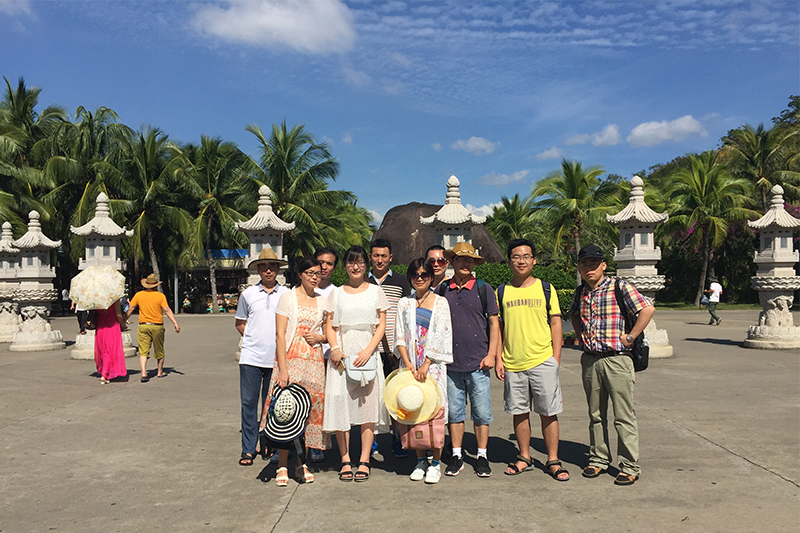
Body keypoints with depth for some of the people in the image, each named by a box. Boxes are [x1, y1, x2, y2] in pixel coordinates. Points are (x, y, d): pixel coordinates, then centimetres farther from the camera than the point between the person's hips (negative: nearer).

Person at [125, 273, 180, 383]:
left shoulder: (139, 295, 3)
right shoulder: (160, 296, -4)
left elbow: (130, 310, 5)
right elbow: (167, 310, -11)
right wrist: (175, 323, -13)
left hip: (143, 326, 1)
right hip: (157, 326, -1)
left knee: (143, 352, 0)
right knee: (159, 350, 15)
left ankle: (144, 374, -15)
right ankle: (160, 372, 26)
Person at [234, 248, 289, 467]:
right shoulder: (248, 294, 7)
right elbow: (240, 323, 16)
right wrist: (252, 340, 6)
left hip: (277, 358, 0)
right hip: (251, 357, 0)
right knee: (248, 403, 0)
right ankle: (248, 449, 8)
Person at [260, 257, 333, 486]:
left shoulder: (323, 301, 13)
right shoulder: (288, 298, 1)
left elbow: (329, 332, 22)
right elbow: (280, 334, -6)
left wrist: (319, 337, -2)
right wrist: (283, 368, -14)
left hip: (315, 361, 4)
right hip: (291, 358, -4)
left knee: (310, 410, 4)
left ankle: (302, 462, 15)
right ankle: (282, 465, 4)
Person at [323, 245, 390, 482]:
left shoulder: (375, 291, 9)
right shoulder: (337, 293, 12)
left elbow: (381, 325, 4)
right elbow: (330, 325, 9)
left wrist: (368, 351, -10)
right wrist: (334, 348, -10)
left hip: (367, 354, -1)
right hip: (342, 355, 1)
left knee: (368, 403, -4)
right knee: (340, 403, -3)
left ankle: (364, 460, 4)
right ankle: (345, 460, 7)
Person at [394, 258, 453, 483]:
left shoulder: (440, 302, 2)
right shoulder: (404, 303, 11)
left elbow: (440, 336, -6)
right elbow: (399, 336, 7)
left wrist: (425, 365, -13)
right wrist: (407, 363, -7)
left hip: (433, 365, -3)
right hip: (410, 366, 3)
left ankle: (436, 463, 6)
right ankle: (420, 460, 17)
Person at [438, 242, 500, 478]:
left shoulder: (483, 289, 2)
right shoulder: (442, 290, 7)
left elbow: (493, 322, 4)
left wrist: (491, 354, -3)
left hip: (478, 361, -2)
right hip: (451, 362, 2)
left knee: (481, 412, 4)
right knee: (454, 411, 9)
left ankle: (482, 456, 17)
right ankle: (456, 456, 20)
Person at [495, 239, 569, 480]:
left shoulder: (546, 289, 5)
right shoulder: (502, 292, 7)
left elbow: (555, 323, 6)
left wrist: (556, 356, -1)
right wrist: (498, 358, 3)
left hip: (542, 361, -1)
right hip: (512, 363, 1)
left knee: (548, 413, 2)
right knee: (519, 412, 9)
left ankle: (552, 461, 14)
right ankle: (525, 457, 23)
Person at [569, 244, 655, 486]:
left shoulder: (620, 287, -7)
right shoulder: (580, 293, 10)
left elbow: (648, 309, -13)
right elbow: (573, 314, 30)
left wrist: (630, 337, -13)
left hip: (617, 359, -5)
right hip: (590, 360, 5)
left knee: (624, 416, 0)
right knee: (596, 413, 13)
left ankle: (630, 466, 9)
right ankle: (598, 459, 25)